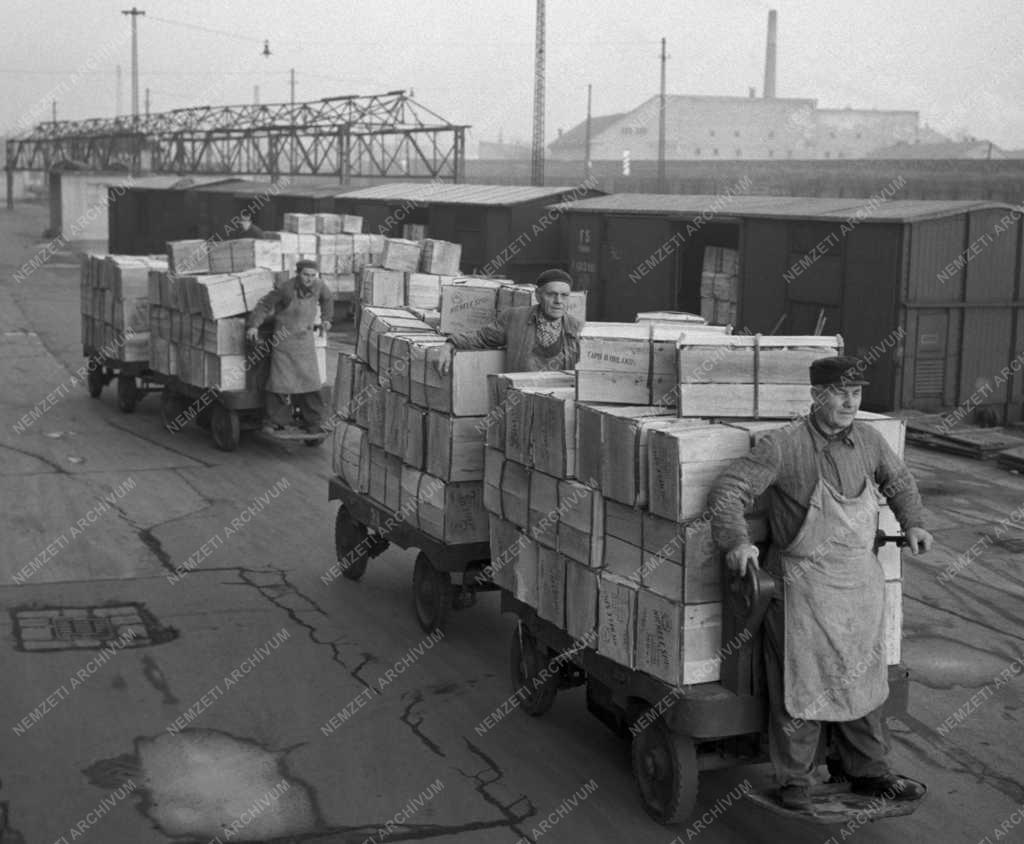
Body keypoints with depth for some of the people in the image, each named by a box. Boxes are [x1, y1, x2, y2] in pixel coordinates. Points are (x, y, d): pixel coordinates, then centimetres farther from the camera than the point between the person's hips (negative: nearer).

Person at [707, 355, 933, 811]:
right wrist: (736, 541, -31)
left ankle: (869, 772, 31)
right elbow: (727, 489, -18)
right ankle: (795, 782, 17)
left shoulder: (867, 440, 3)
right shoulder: (784, 446, -16)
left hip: (861, 581, 6)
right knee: (800, 686, 2)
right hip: (803, 585, -6)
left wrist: (913, 522, 12)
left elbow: (898, 480, 23)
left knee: (863, 679, 16)